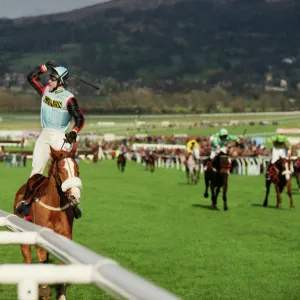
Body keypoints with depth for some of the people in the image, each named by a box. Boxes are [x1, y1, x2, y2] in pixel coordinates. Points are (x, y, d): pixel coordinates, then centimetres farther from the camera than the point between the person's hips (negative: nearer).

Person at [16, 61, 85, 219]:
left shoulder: (68, 98, -11)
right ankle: (25, 200, -2)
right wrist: (45, 67, 3)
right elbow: (31, 77, 13)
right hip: (44, 135, 4)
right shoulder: (46, 90, 5)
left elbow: (79, 118, -16)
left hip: (60, 137, -4)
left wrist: (74, 132, -33)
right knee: (36, 169, -1)